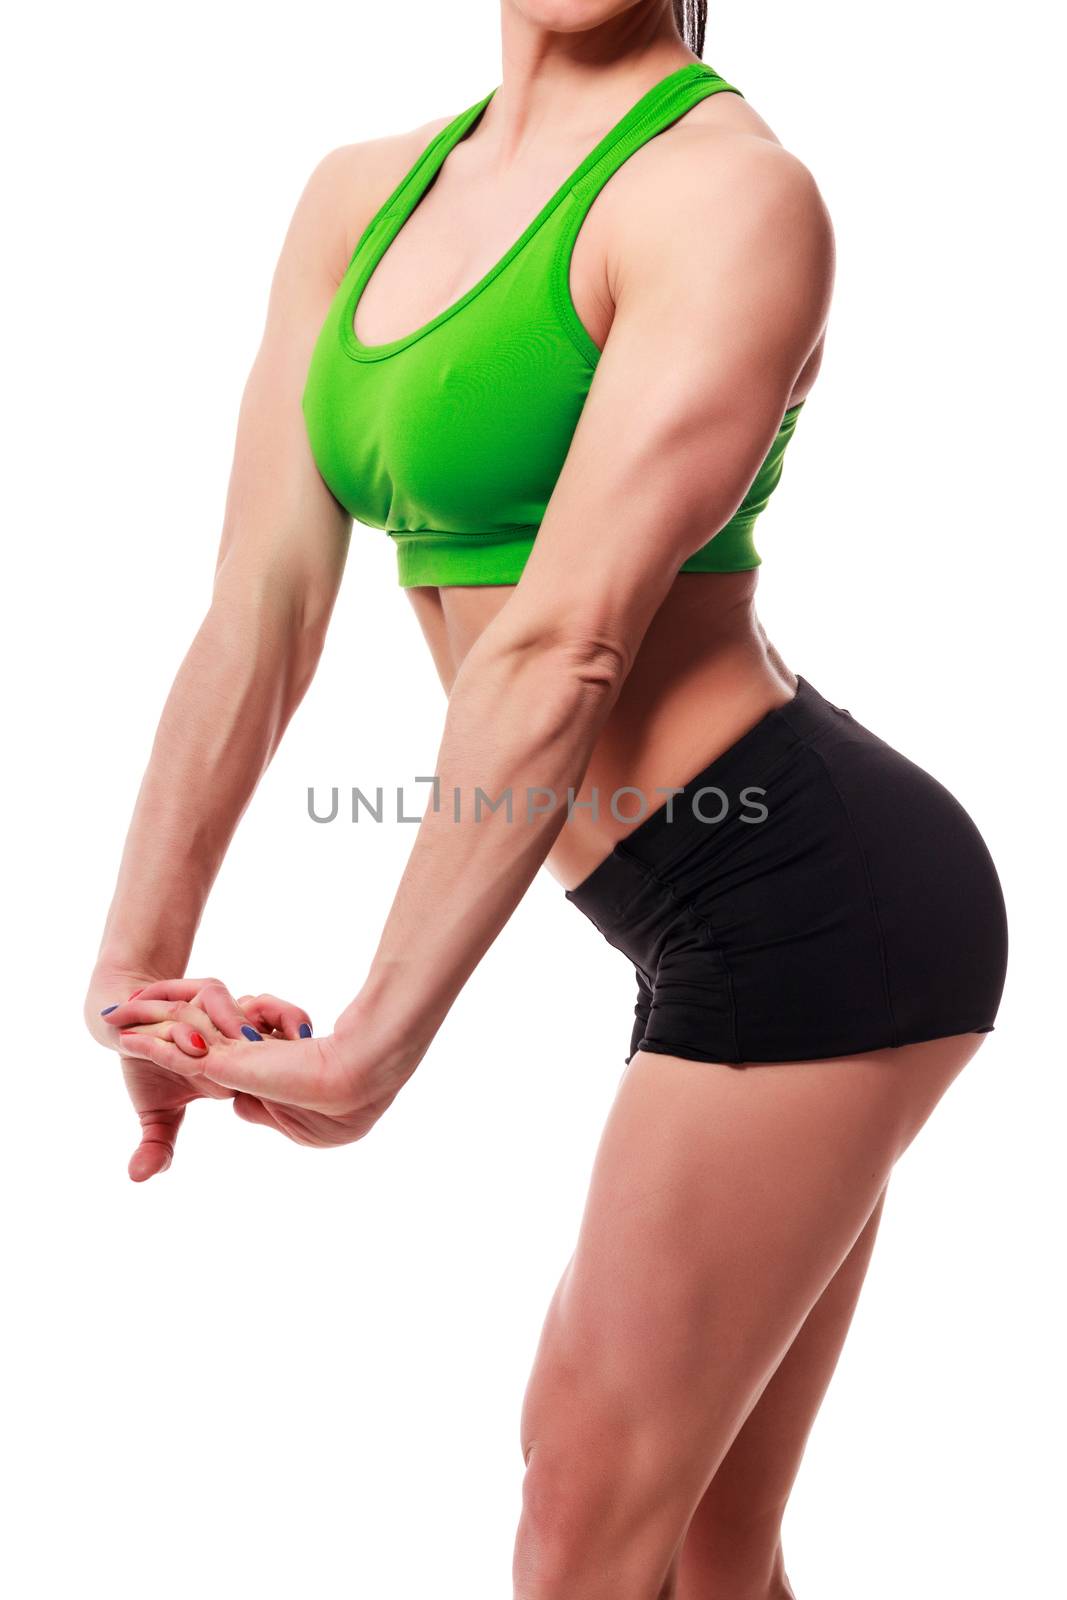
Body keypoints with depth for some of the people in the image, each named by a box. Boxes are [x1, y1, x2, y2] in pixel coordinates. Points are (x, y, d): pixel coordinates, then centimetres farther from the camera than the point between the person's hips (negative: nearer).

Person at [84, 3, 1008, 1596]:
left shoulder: (730, 191, -15)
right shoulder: (359, 196, 9)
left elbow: (563, 647, -22)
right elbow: (256, 621, 5)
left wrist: (371, 1045, -21)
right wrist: (135, 967, 2)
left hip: (806, 904, -8)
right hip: (753, 911, 8)